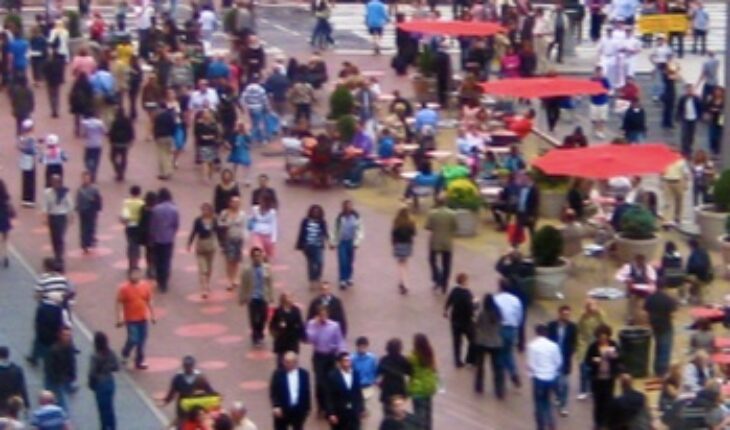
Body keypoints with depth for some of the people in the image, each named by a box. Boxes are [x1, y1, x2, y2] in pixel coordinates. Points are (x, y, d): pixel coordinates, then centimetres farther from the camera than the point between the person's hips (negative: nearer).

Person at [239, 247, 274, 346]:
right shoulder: (247, 271, -11)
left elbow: (270, 283, 4)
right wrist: (242, 299, -3)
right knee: (254, 318, 3)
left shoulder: (266, 269, -3)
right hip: (252, 298, -2)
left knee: (263, 317, 10)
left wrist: (271, 296, 5)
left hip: (263, 298, 2)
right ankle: (255, 336, 23)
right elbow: (243, 286, -5)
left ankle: (260, 334, 34)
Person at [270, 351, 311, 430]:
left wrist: (307, 408, 7)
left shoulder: (304, 373, -2)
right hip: (282, 410, -2)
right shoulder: (278, 374, -9)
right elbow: (273, 392, -8)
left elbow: (307, 391, 5)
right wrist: (276, 406, -19)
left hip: (299, 410, 2)